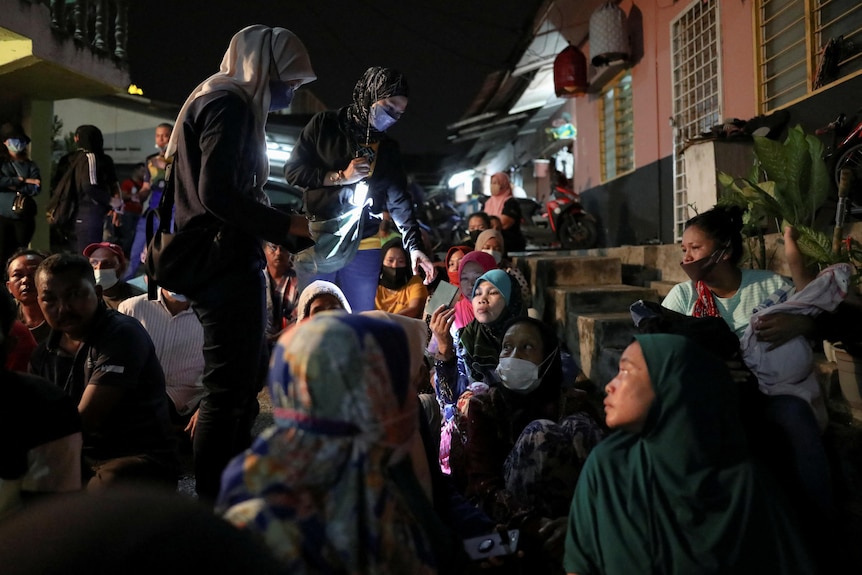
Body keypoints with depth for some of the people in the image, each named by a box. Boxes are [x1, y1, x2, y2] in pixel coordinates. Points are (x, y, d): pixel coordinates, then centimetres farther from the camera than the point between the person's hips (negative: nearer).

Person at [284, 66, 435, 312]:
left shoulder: (389, 149, 12)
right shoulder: (325, 124, 2)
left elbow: (400, 201, 5)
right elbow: (293, 171, -1)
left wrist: (414, 247, -7)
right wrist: (340, 177, -10)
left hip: (364, 250, 3)